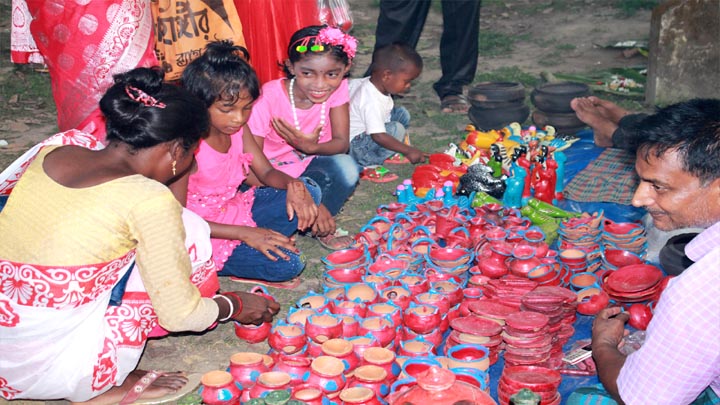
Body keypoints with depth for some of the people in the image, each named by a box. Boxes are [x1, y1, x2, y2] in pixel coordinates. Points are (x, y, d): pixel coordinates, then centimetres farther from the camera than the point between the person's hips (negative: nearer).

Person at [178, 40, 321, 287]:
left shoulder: (238, 128, -4)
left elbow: (266, 172, 5)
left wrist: (293, 185, -21)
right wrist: (244, 233, -27)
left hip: (235, 209, 8)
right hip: (204, 231, -7)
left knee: (308, 191, -2)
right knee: (287, 265, -22)